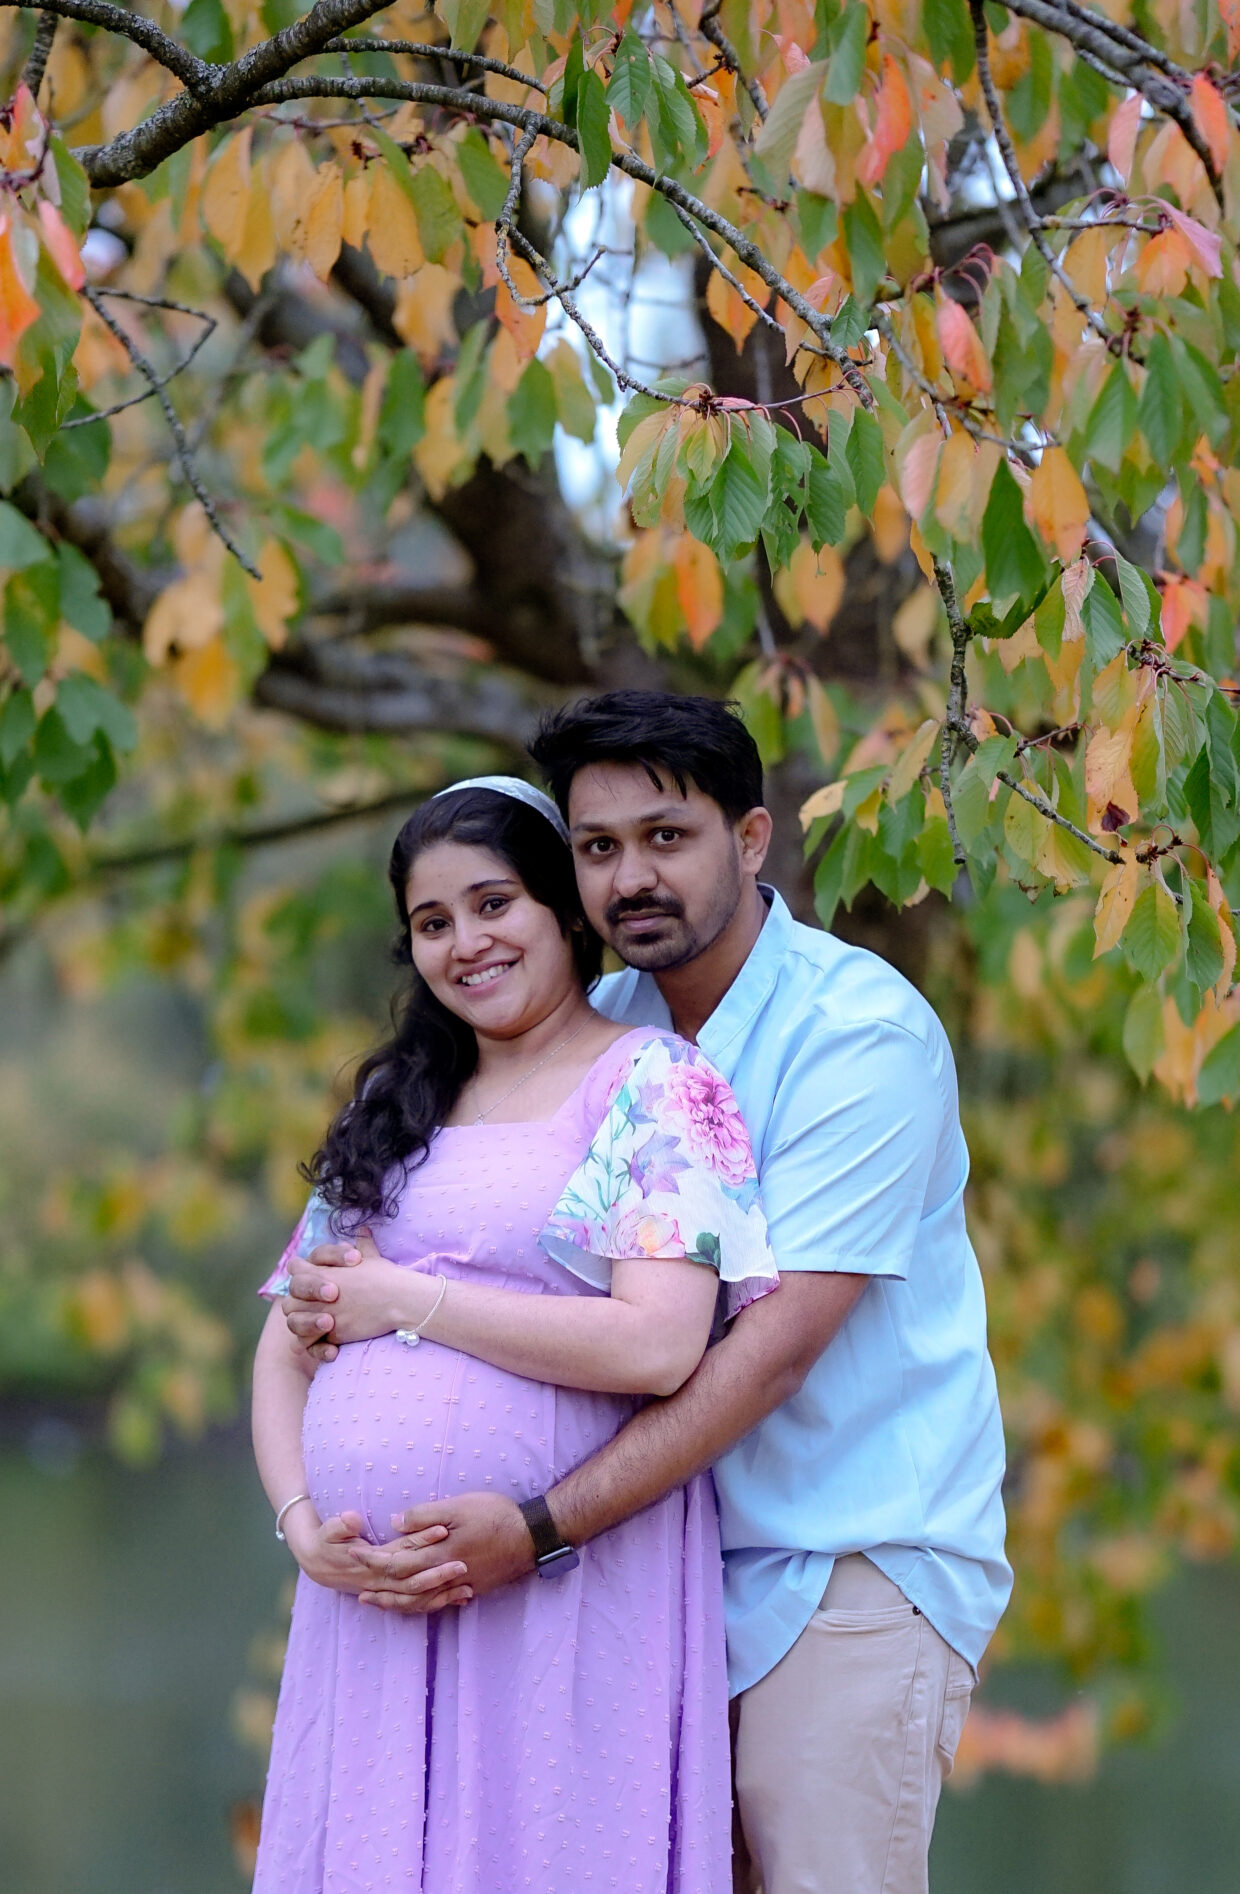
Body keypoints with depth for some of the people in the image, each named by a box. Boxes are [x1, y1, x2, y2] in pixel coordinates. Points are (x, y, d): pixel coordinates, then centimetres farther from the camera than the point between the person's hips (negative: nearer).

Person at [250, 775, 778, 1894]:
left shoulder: (657, 1084, -2)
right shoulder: (395, 1102, 17)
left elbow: (657, 1348, -15)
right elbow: (287, 1341, 17)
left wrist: (408, 1302, -8)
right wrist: (300, 1520, -2)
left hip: (570, 1586, -5)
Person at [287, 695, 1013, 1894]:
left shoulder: (862, 1031, -14)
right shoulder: (604, 1023, 7)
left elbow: (779, 1341, -21)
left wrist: (545, 1527, -25)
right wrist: (367, 1290, -6)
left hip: (855, 1556, -6)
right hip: (684, 1557, 6)